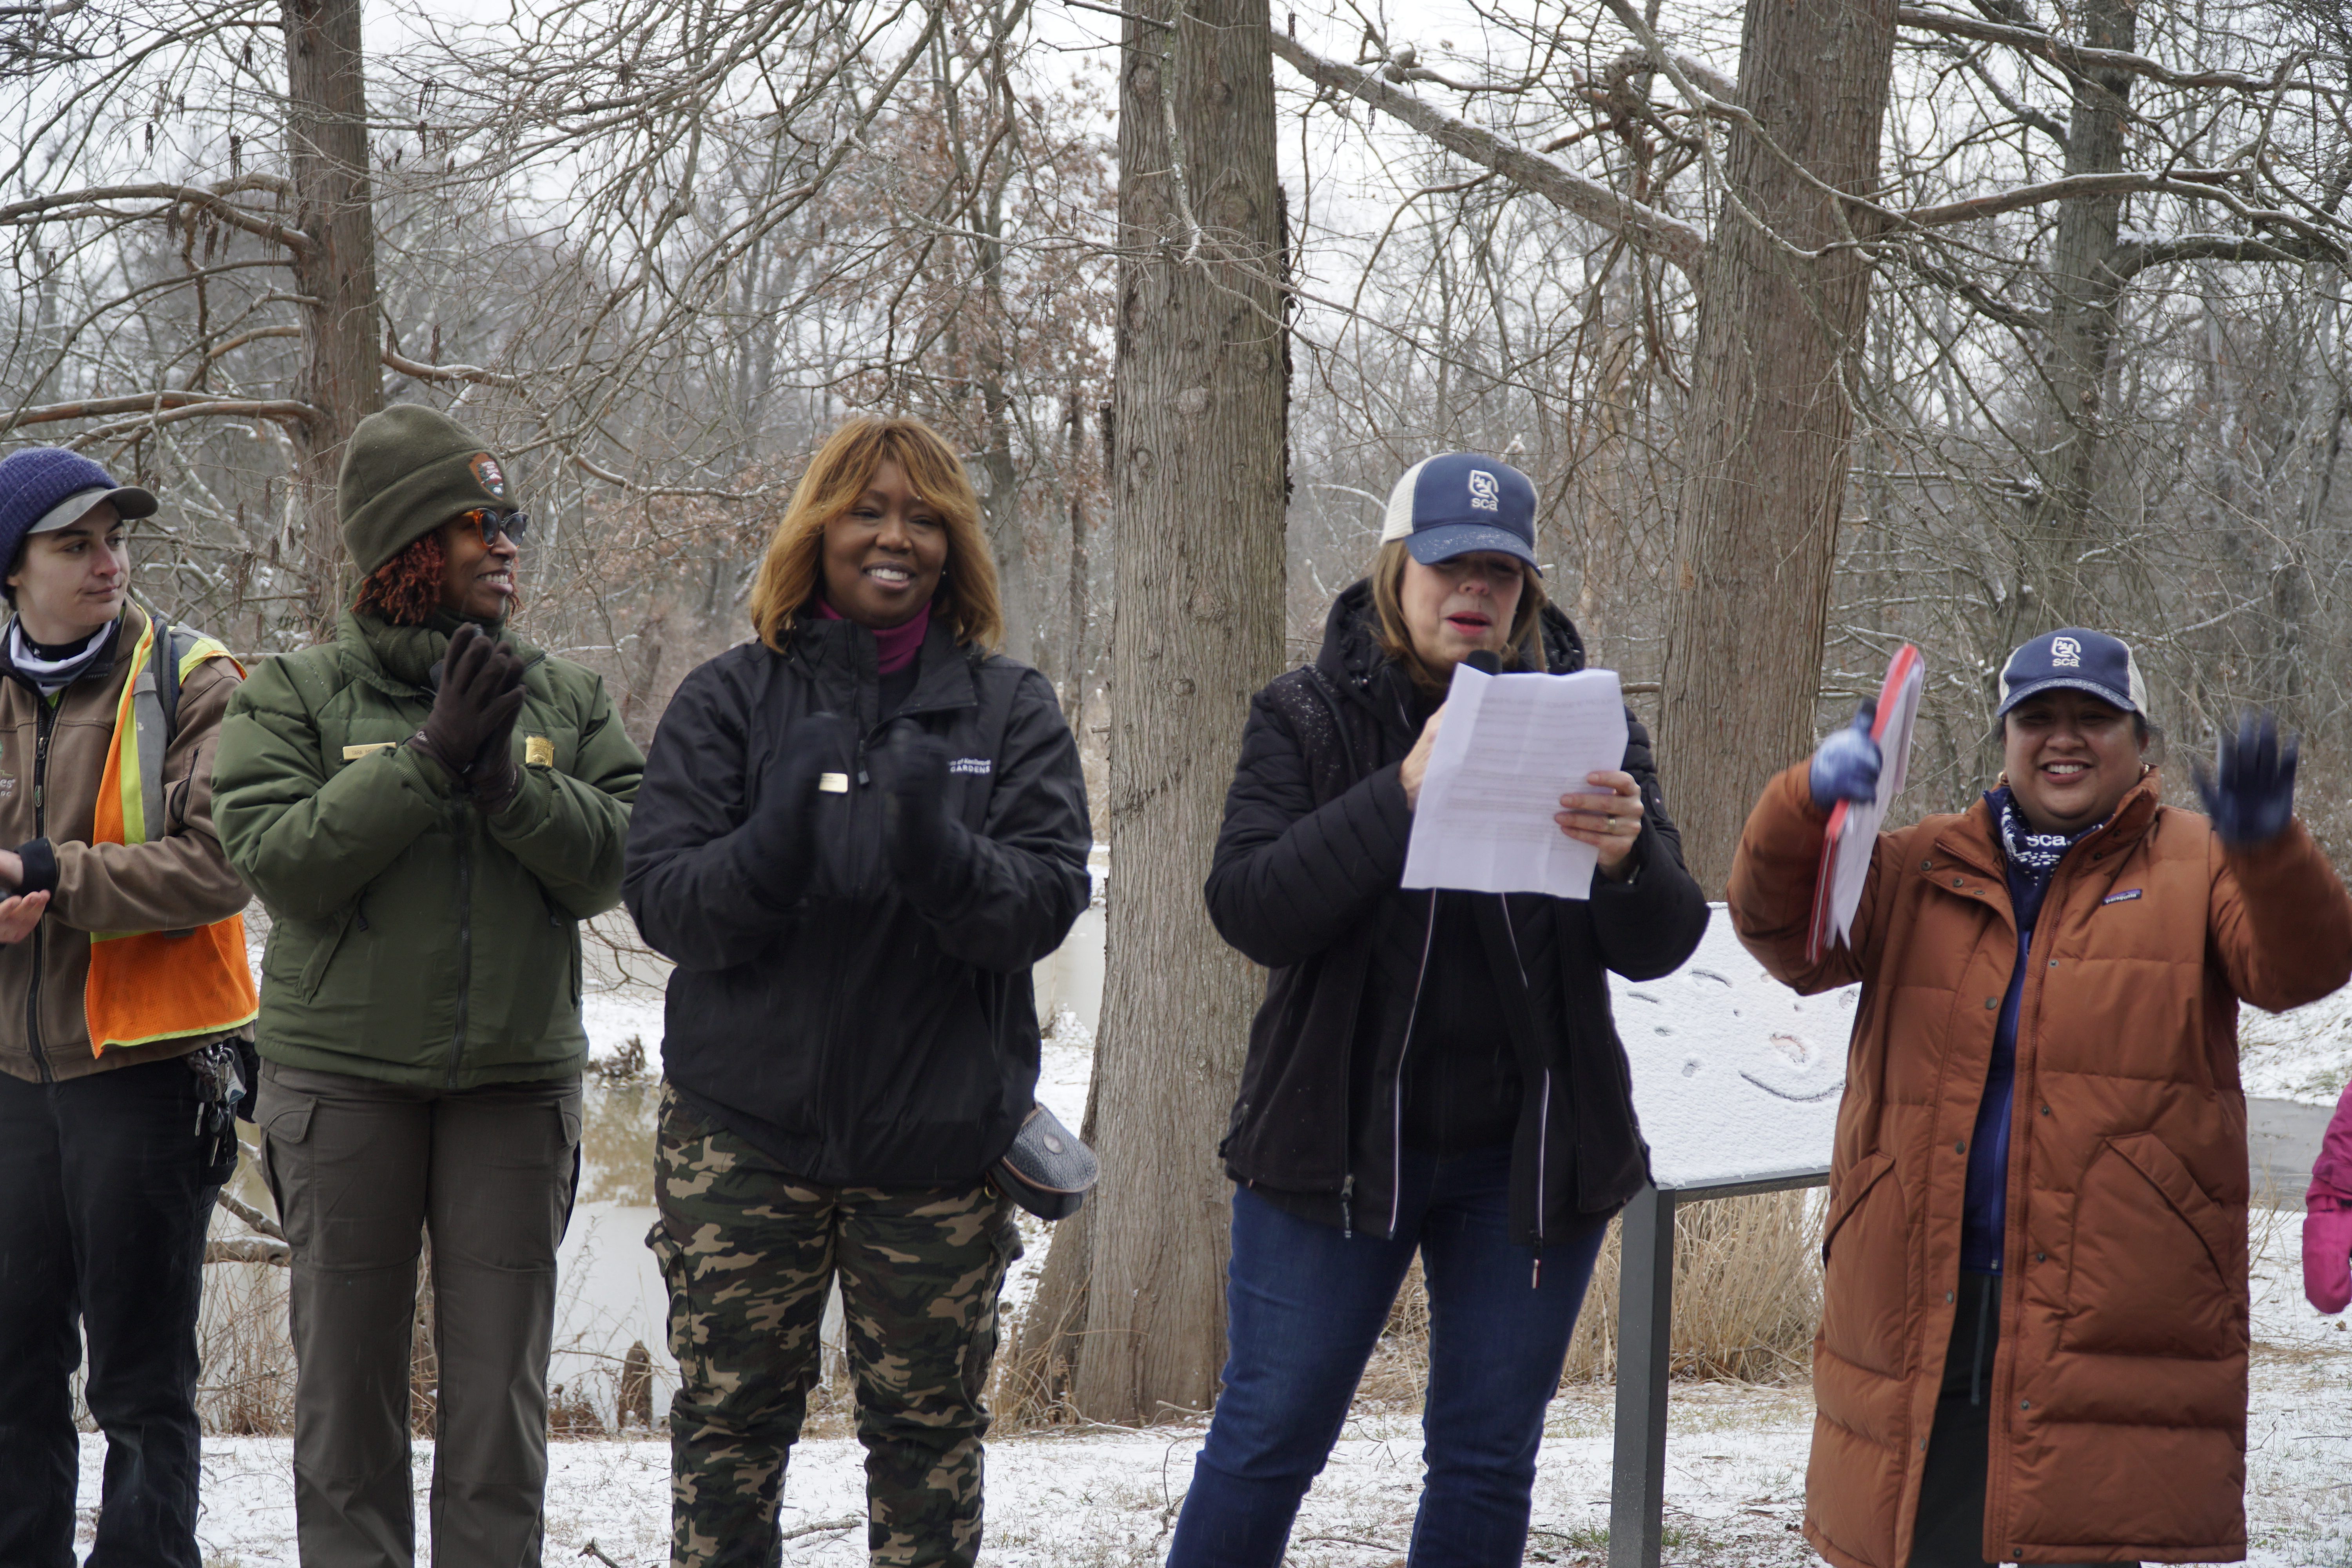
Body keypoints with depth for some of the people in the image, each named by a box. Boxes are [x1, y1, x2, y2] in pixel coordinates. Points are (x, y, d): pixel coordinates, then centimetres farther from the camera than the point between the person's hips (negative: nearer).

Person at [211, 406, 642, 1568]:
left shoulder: (565, 699, 8)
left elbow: (616, 860, -2)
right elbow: (279, 859, -12)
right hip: (344, 1080, -2)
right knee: (348, 1375, 3)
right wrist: (431, 758, -17)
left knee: (500, 1387, 4)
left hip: (516, 1080, 2)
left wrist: (506, 779, -17)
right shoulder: (295, 696, 2)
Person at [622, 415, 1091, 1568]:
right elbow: (660, 896, -6)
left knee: (929, 1428, 8)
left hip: (939, 1133, 0)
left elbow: (1048, 901, -7)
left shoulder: (1011, 712, 4)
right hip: (744, 1127, 0)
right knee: (729, 1419, 5)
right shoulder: (728, 700, 3)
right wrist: (771, 852, -25)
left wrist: (943, 856, -27)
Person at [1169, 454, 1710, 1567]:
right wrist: (1403, 795, -28)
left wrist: (1625, 858, -28)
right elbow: (1250, 909, -16)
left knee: (1487, 1460, 10)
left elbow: (1659, 949, -5)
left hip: (1527, 1154, 2)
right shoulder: (1309, 719, -2)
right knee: (1268, 1440, 3)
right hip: (1337, 1136, -2)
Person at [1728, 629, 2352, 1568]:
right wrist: (1810, 802, -18)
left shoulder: (2199, 867, 9)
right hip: (1916, 1307, 2)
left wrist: (2267, 847, -31)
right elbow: (1783, 930, 2)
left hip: (2117, 1309, -2)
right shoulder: (1921, 870, 15)